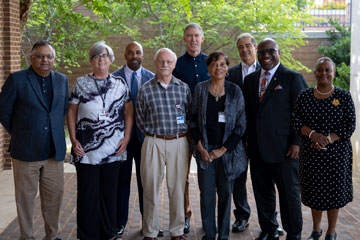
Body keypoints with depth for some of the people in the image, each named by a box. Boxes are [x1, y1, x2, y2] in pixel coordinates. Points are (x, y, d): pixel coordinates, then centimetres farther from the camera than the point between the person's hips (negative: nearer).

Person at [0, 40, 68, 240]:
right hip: (26, 152, -3)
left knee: (54, 196, 9)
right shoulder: (16, 79, -4)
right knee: (26, 197, 6)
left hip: (54, 151, 4)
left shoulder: (62, 80, 8)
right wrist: (20, 134, 6)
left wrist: (54, 132, 13)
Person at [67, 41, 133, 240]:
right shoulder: (81, 83, 5)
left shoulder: (120, 83, 8)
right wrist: (73, 139, -3)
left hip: (113, 148, 1)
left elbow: (128, 112, 9)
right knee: (88, 192, 3)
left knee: (109, 191, 9)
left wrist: (126, 137, -1)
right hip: (86, 148, -1)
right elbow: (72, 113, 5)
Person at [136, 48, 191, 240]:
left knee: (177, 188, 6)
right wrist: (152, 134, 5)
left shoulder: (184, 88, 5)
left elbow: (190, 115, 12)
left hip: (179, 143, 1)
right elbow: (140, 119, 8)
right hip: (153, 143, -1)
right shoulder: (145, 90, 1)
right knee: (150, 188, 3)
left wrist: (182, 133, 6)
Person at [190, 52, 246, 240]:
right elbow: (193, 120, 5)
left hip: (228, 150, 0)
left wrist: (223, 149, -8)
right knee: (206, 193, 3)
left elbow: (241, 124, -2)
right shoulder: (200, 89, 1)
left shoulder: (235, 91, -1)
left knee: (225, 193, 7)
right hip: (205, 150, 1)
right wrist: (201, 148, -5)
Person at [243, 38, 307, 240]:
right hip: (257, 149, 5)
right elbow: (248, 113, 15)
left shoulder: (293, 78, -3)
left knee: (289, 193, 5)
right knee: (262, 193, 13)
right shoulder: (250, 79, 13)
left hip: (284, 149, -5)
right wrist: (247, 140, 7)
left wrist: (297, 142, -12)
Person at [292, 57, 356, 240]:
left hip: (336, 152, -2)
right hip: (311, 153, 2)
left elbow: (349, 126, -7)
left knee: (334, 191, 6)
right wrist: (312, 133, -17)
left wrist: (328, 139, -18)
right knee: (314, 190, 11)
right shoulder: (304, 96, 3)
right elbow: (296, 120, -1)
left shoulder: (344, 96, -3)